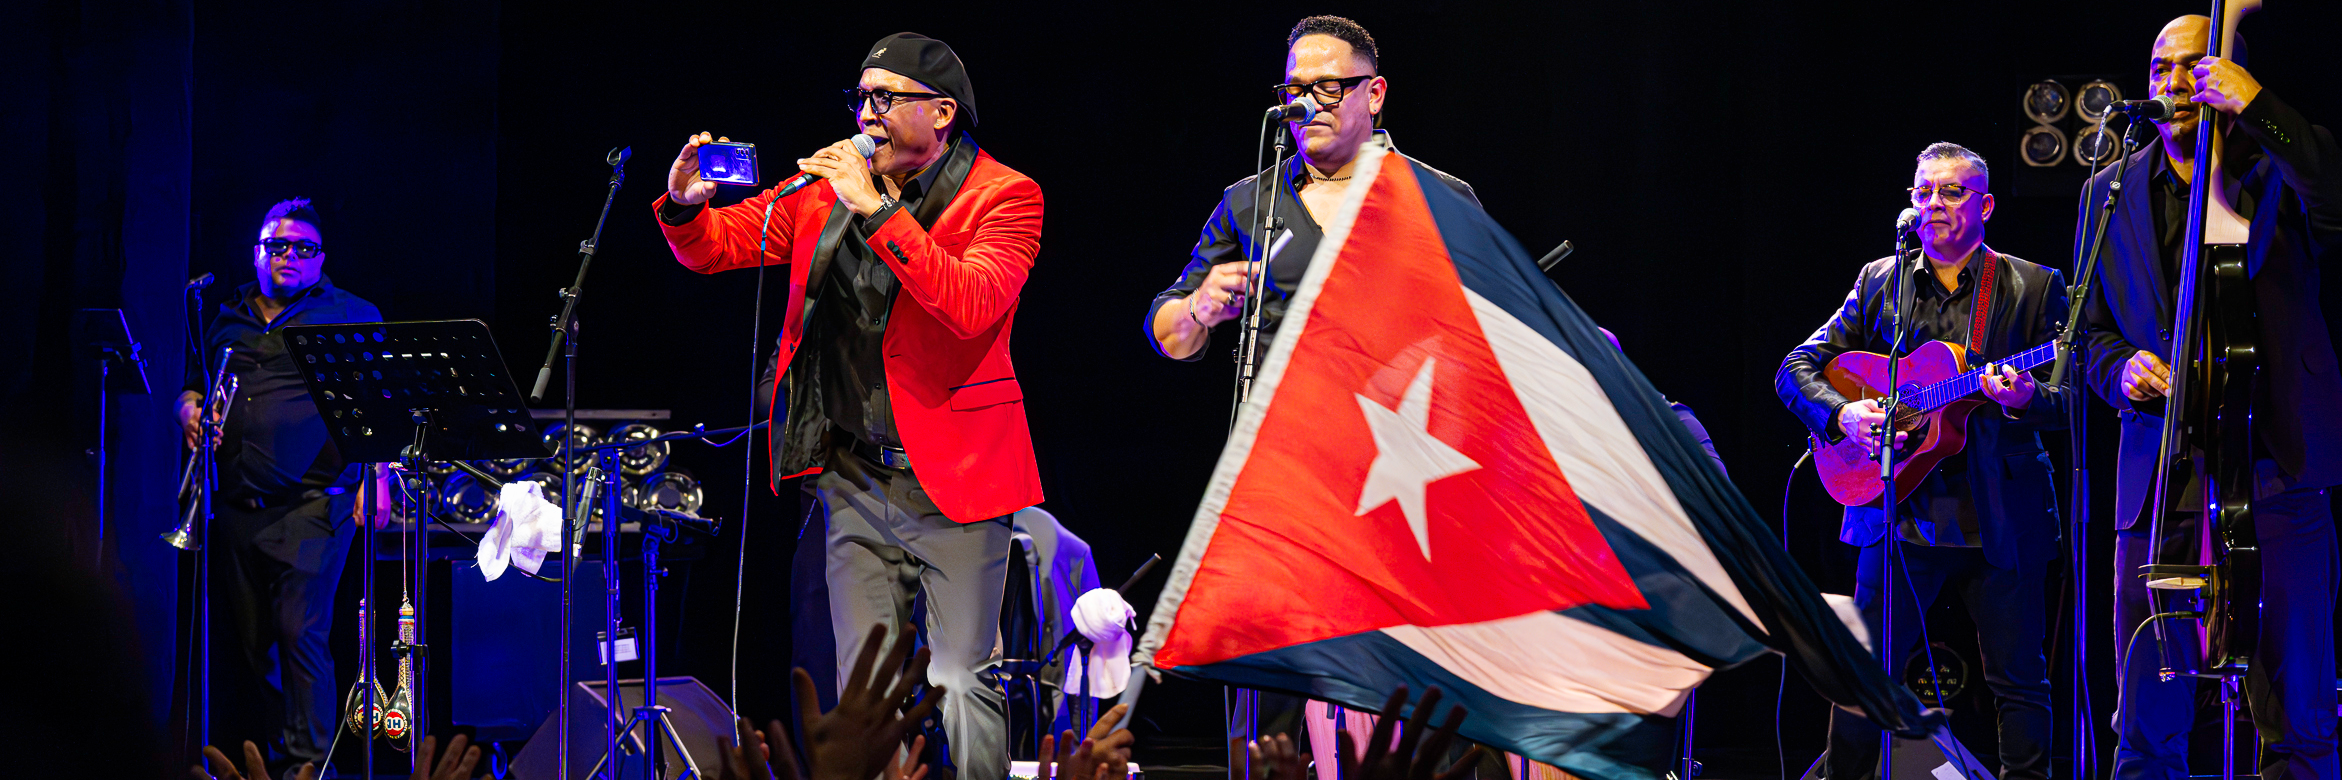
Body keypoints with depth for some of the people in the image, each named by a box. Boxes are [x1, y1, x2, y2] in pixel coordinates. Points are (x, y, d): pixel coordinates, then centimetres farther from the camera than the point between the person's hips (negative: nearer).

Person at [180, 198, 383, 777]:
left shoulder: (351, 316, 6)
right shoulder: (229, 321, 19)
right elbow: (192, 387, 28)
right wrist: (191, 412, 4)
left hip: (311, 505, -5)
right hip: (235, 506, 5)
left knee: (300, 631, -13)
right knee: (243, 639, 7)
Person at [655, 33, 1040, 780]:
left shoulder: (1003, 197, -6)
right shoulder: (828, 188, 8)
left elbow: (972, 306, -24)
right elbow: (716, 246, 13)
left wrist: (877, 210, -26)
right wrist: (686, 206, -10)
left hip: (951, 478, -5)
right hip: (855, 479, 5)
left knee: (960, 686, -8)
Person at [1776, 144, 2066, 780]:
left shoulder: (2034, 287, 5)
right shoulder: (1878, 283, 11)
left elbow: (2069, 401, 0)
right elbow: (1797, 370, 10)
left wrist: (2025, 401, -22)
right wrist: (1842, 414, -10)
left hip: (2000, 518, -1)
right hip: (1899, 514, 1)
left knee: (2019, 680, 1)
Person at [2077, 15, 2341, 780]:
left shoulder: (2279, 172, 4)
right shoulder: (2111, 193, 16)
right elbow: (2092, 330, 21)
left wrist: (2259, 111, -20)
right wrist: (2122, 370, -2)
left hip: (2275, 466, -3)